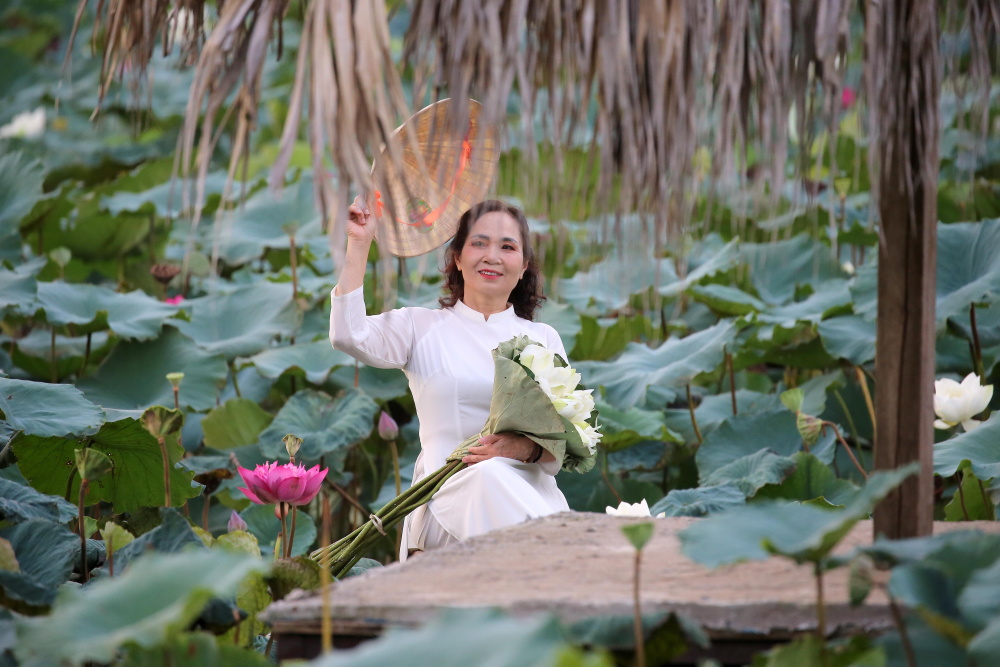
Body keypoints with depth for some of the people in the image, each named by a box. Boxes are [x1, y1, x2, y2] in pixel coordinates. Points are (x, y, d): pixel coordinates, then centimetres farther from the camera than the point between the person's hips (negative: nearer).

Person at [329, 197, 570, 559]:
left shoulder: (543, 339, 19)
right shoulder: (423, 327, 16)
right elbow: (349, 335, -5)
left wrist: (527, 448, -13)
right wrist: (359, 243, 0)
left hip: (530, 496, 1)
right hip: (446, 498, -1)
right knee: (487, 475, -36)